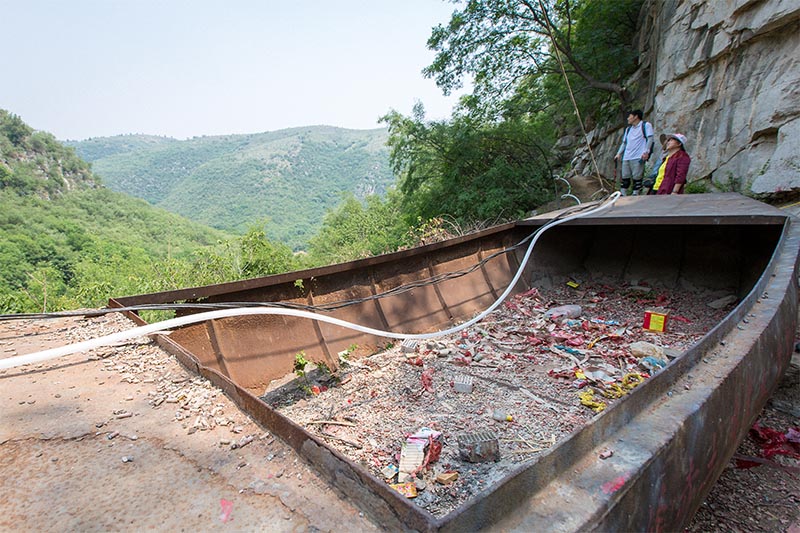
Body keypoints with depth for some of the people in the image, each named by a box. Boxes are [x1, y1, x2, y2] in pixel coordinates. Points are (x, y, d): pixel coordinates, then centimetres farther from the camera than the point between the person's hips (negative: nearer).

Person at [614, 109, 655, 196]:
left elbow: (650, 139, -4)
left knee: (637, 178, -7)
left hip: (638, 158, -6)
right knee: (625, 178, 5)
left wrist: (646, 152, -16)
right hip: (626, 158, 6)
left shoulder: (646, 125, 5)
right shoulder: (628, 129, 25)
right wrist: (619, 153, 12)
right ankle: (622, 196, 7)